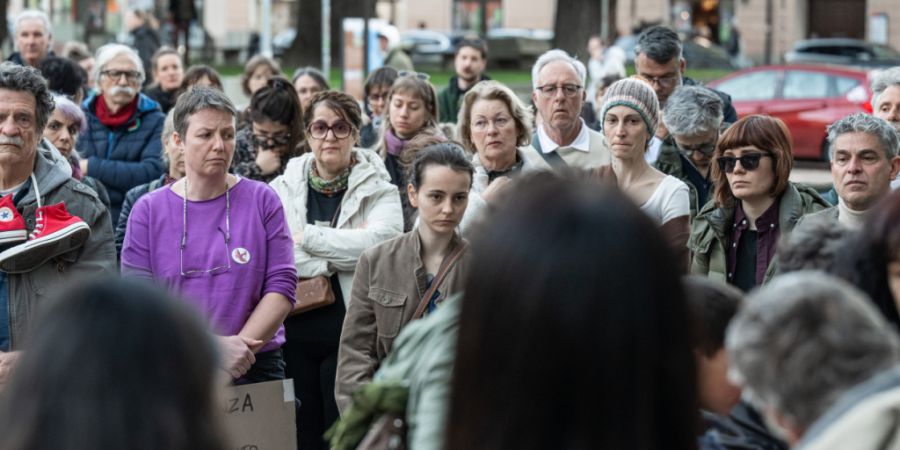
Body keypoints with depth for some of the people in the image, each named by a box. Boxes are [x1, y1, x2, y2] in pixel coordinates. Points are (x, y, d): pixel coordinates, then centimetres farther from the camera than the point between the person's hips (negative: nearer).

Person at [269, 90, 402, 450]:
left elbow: (383, 239, -17)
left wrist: (308, 238, -12)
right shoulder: (284, 187, 7)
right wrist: (343, 251, -14)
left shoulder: (376, 187, 2)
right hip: (295, 330, 2)